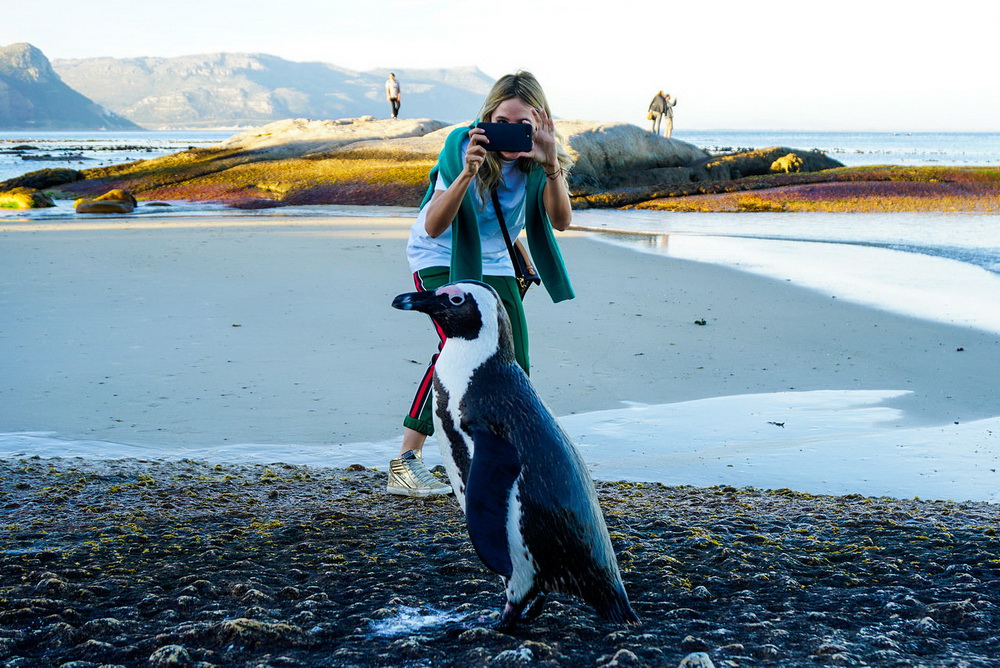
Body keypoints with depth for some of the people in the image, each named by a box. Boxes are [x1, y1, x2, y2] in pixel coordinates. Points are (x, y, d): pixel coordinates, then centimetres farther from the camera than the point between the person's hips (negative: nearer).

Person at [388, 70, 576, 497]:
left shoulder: (539, 155, -17)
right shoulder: (462, 145, -26)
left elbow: (561, 221, -30)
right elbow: (432, 227, -31)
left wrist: (552, 166, -46)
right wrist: (467, 173, -45)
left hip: (494, 262, 5)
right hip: (441, 255, -5)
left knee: (512, 369, -3)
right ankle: (405, 464, -22)